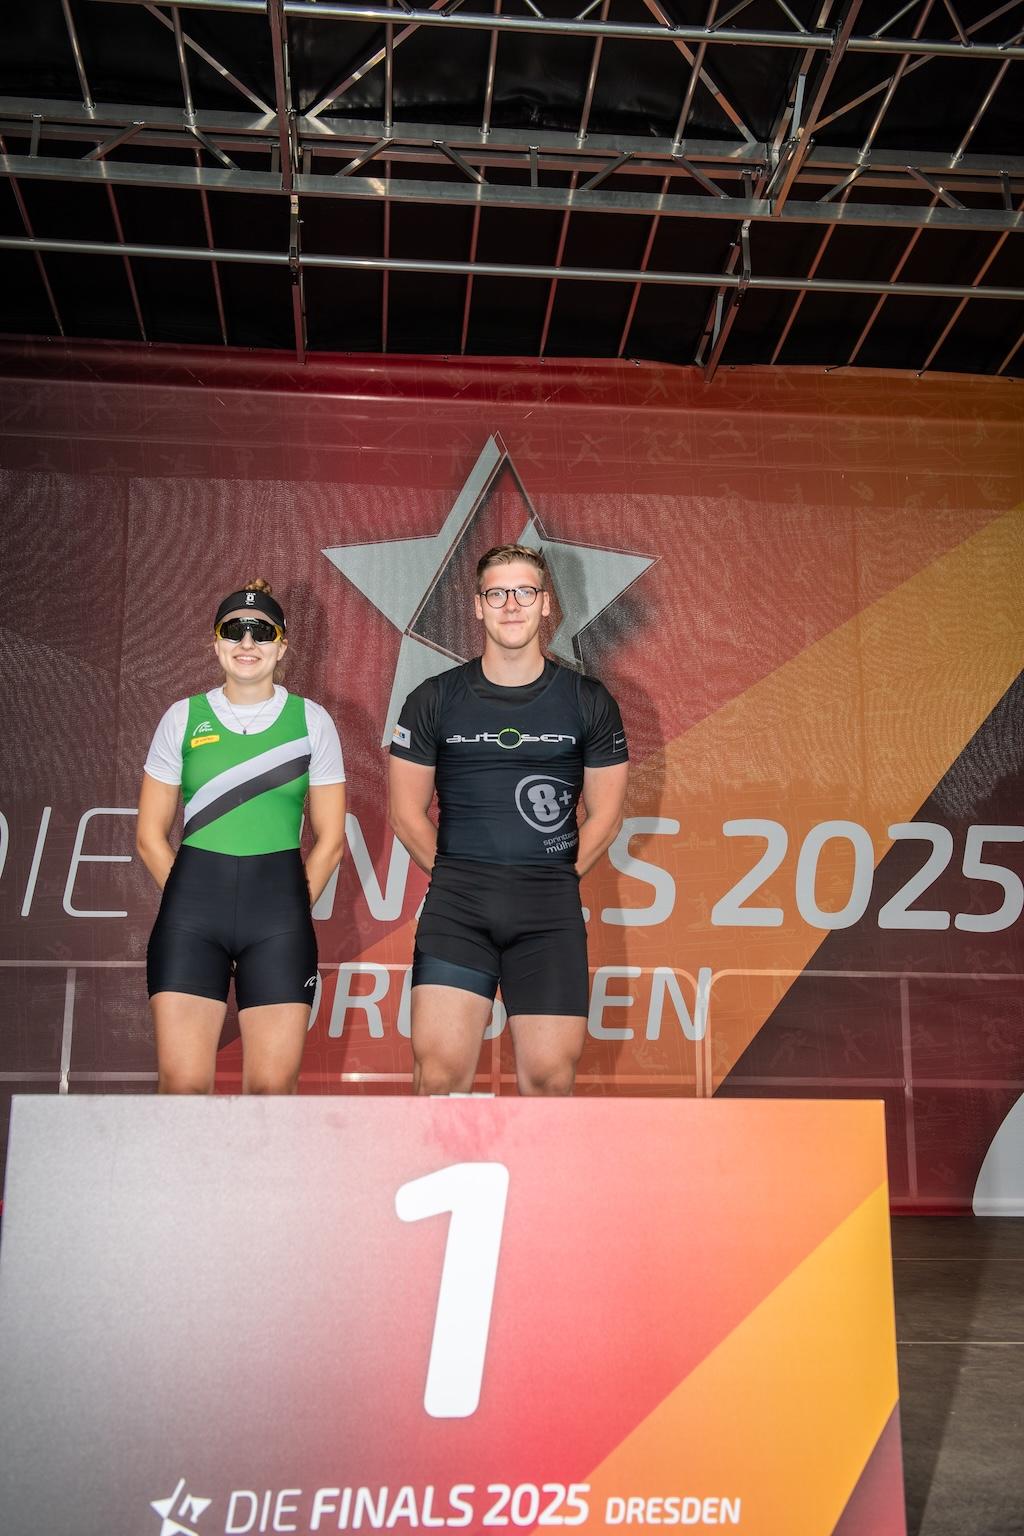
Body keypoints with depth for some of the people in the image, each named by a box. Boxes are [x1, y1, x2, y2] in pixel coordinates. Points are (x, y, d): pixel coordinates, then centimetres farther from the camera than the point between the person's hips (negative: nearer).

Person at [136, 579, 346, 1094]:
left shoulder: (311, 720, 6)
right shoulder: (183, 717, 8)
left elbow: (329, 838, 8)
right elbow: (151, 835, 9)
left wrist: (292, 909, 3)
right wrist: (194, 899, 3)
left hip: (280, 907, 0)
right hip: (191, 910, 1)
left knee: (272, 1085, -2)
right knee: (182, 1082, -4)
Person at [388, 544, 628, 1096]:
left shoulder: (589, 702, 7)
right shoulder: (433, 700, 6)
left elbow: (605, 814, 11)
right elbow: (407, 813, 10)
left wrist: (552, 881, 8)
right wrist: (455, 879, 6)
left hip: (550, 909, 1)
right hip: (455, 904, 0)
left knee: (551, 1075, -1)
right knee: (439, 1069, -10)